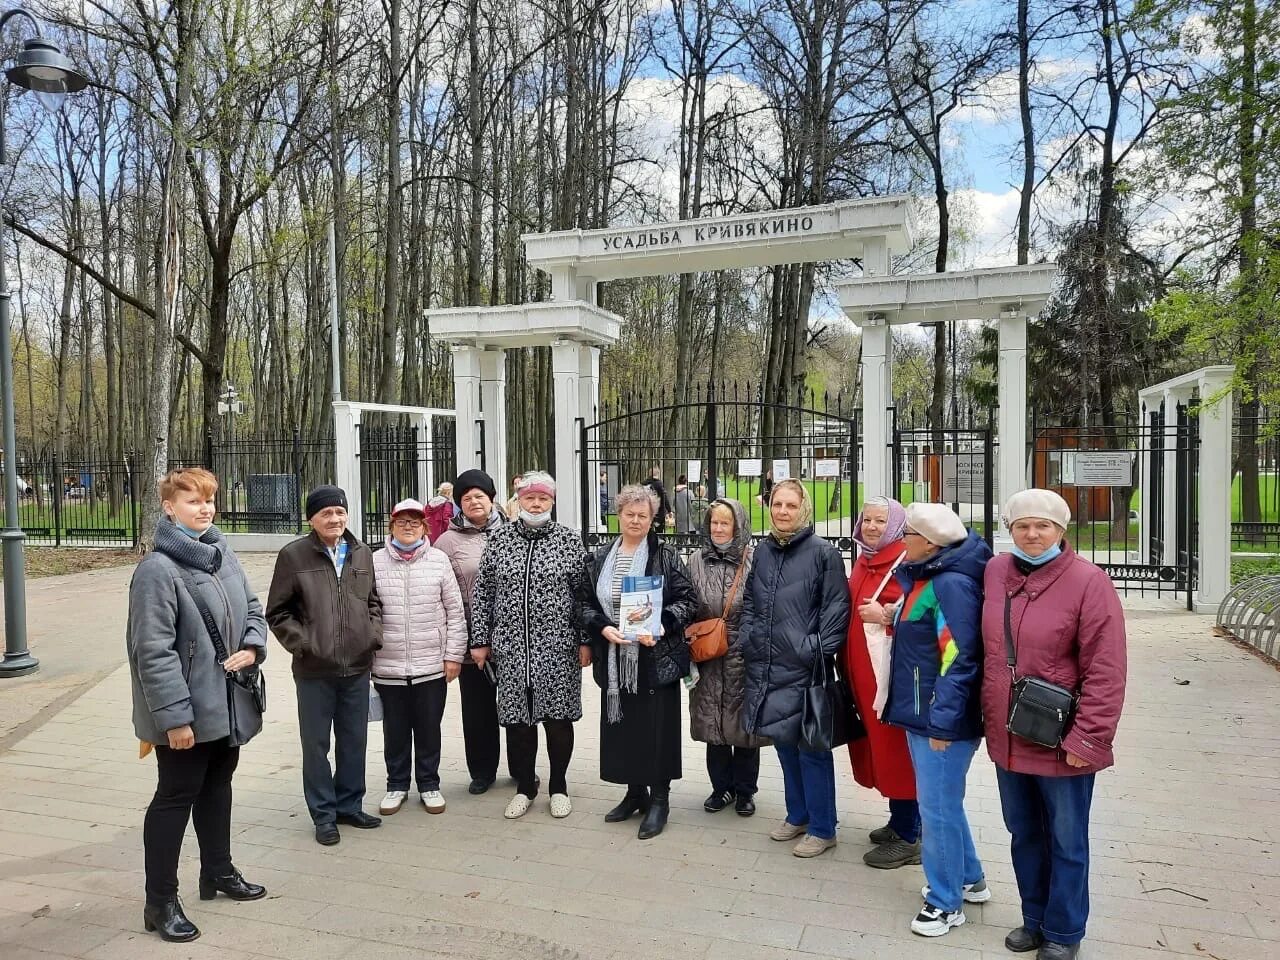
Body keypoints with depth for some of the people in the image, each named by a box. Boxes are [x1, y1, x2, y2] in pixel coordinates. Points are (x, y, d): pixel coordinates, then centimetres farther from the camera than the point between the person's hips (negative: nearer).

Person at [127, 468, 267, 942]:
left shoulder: (222, 555, 5)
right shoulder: (157, 569, -19)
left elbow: (253, 608, 15)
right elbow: (154, 650, -22)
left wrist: (253, 647, -6)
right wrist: (174, 716, -22)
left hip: (226, 704, 8)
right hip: (186, 713, -8)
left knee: (218, 786, 21)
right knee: (175, 798, 4)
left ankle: (218, 872, 39)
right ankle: (160, 902, 18)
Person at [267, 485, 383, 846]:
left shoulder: (362, 554, 6)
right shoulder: (294, 555, -5)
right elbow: (277, 612, -2)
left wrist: (374, 634, 2)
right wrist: (302, 643, -12)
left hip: (357, 667, 4)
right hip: (314, 670, -3)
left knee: (354, 741, 15)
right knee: (317, 744, 8)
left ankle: (350, 805, 31)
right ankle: (324, 814, 23)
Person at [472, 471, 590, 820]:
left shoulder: (570, 541, 0)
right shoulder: (498, 539, 4)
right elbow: (482, 594, 6)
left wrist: (585, 641, -3)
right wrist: (480, 640, 3)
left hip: (558, 647, -1)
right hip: (511, 647, 2)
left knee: (558, 717, 6)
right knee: (517, 718, 9)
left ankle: (559, 786, 25)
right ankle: (525, 786, 27)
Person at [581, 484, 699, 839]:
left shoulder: (665, 557, -3)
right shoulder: (600, 558, 7)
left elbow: (688, 599, -5)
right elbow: (586, 602, 8)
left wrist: (660, 626, -20)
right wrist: (602, 627, -10)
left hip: (656, 658, -4)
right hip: (615, 659, 4)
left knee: (657, 726, 2)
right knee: (622, 726, 12)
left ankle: (659, 798, 17)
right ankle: (635, 792, 29)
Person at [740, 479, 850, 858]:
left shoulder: (823, 553, -7)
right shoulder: (762, 552, 10)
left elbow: (836, 607, -9)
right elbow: (749, 603, 17)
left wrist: (819, 650, -14)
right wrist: (747, 640, 9)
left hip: (804, 669, -6)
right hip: (766, 666, 6)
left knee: (811, 748, 3)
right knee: (784, 743, 17)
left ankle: (822, 828, 18)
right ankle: (797, 816, 34)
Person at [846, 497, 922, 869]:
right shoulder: (863, 561, 14)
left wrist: (885, 615, -25)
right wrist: (849, 664, 14)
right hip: (863, 670, 8)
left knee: (897, 749, -1)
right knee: (878, 747, 15)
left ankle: (908, 838, 11)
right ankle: (898, 822, 30)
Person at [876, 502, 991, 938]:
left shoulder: (952, 584, -21)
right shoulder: (925, 576, 10)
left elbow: (958, 659, -25)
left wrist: (942, 722, -24)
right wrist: (893, 619, 8)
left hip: (941, 719, -10)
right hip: (920, 713, 10)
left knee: (937, 808, 2)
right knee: (943, 802, 22)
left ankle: (946, 901, 18)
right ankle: (969, 879, 39)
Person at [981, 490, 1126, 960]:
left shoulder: (1088, 582, -14)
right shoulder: (995, 572, 2)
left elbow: (1106, 671, -16)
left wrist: (1086, 739, -18)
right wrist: (986, 714, 13)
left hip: (1059, 743, -5)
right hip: (1007, 736, 5)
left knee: (1066, 843, 12)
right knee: (1023, 834, 19)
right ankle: (1034, 918, 38)